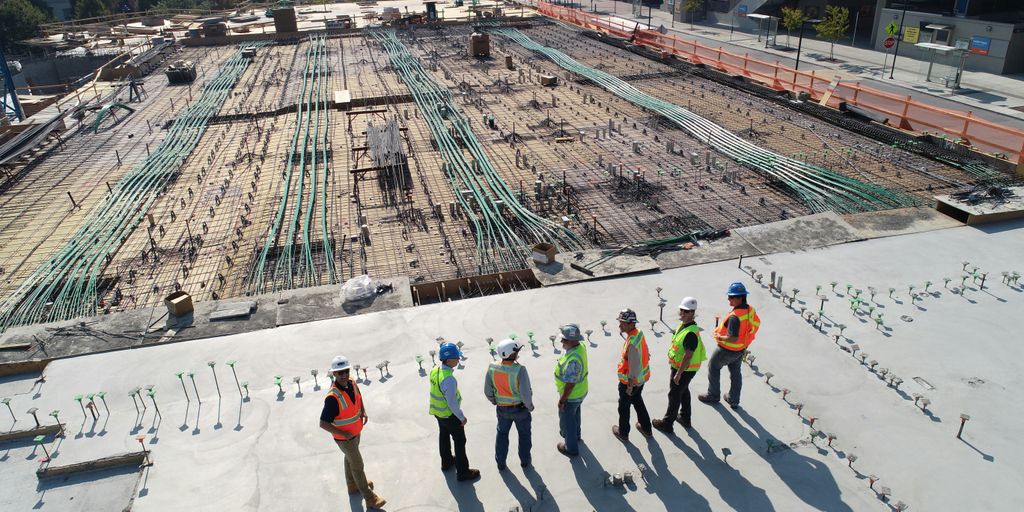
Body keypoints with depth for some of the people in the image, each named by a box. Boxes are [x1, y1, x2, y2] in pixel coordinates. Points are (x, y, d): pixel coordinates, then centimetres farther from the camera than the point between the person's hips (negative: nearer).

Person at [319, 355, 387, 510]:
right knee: (358, 465, 7)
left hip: (356, 432, 7)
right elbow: (323, 423, -31)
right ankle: (369, 498, 24)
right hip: (344, 438, -7)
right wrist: (343, 433, -26)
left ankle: (353, 485, 52)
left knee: (350, 458, 29)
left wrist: (363, 411, -2)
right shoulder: (333, 397, -36)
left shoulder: (352, 383, -13)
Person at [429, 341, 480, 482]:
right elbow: (452, 403, -28)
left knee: (444, 436, 27)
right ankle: (462, 472, 23)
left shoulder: (434, 371, -10)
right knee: (460, 441, 10)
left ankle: (446, 462, 49)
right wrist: (462, 418, -14)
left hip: (438, 411, 8)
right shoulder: (449, 379, -36)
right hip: (450, 415, -8)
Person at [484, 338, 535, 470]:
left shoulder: (492, 369, -19)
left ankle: (500, 463, 40)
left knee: (502, 433, 27)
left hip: (502, 409, 3)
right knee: (524, 434, 24)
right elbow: (525, 394, -29)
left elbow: (488, 391, -8)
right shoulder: (520, 370, -32)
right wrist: (530, 406, -8)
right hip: (520, 408, -3)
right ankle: (524, 460, 43)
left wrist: (495, 402, 12)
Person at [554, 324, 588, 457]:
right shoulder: (580, 346, -14)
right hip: (581, 391, 8)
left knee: (566, 420, 16)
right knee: (575, 414, 32)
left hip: (571, 396, -8)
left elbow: (570, 384, -30)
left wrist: (562, 401, -19)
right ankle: (576, 434, 58)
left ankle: (571, 448, 37)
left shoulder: (572, 360, -40)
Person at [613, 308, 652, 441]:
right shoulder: (639, 333, -7)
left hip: (630, 380, -8)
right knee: (638, 401, 28)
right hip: (642, 378, 8)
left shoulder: (632, 343, -35)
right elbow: (646, 354, 7)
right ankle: (646, 428, 44)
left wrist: (630, 386, -17)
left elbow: (634, 367, -28)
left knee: (624, 407, 15)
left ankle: (623, 433, 34)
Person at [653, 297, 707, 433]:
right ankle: (685, 418, 43)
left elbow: (688, 356, -29)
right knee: (684, 391, 24)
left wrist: (678, 374, -23)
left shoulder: (691, 333, -32)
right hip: (680, 366, 10)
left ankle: (667, 423, 21)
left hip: (684, 369, -10)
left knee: (674, 395, 6)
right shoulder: (683, 324, -1)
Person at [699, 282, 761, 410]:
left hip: (728, 350, -8)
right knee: (735, 372, 23)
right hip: (742, 349, 8)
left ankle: (713, 396, 29)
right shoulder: (750, 310, -8)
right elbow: (756, 324, 9)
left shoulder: (734, 316, -35)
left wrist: (720, 337, -18)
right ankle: (734, 401, 36)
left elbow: (733, 338, -37)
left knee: (713, 367, 16)